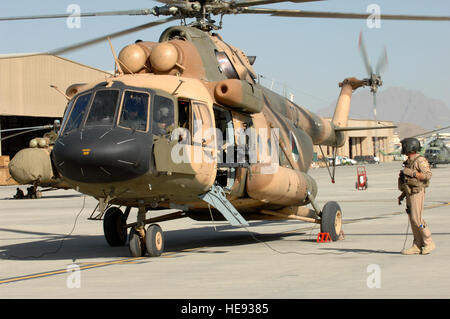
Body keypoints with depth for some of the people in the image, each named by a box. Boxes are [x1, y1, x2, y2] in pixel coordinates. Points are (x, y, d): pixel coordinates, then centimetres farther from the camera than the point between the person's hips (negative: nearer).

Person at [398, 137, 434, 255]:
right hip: (410, 194, 9)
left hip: (417, 193, -9)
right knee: (413, 220, 6)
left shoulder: (420, 160, -12)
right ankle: (417, 246, 7)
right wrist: (402, 195, 19)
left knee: (417, 219, -11)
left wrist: (411, 173, -26)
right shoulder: (409, 162, 16)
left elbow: (428, 175, -23)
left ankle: (429, 243, -1)